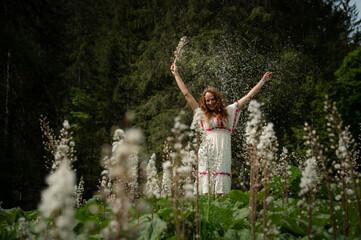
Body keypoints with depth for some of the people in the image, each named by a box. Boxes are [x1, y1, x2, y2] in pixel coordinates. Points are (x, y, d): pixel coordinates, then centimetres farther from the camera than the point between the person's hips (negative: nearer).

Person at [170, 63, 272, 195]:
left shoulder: (228, 111, 18)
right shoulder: (203, 114, 17)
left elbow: (248, 96, 21)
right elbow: (186, 94, 22)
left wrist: (263, 80, 23)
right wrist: (176, 74, 26)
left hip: (223, 149, 0)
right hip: (207, 149, 0)